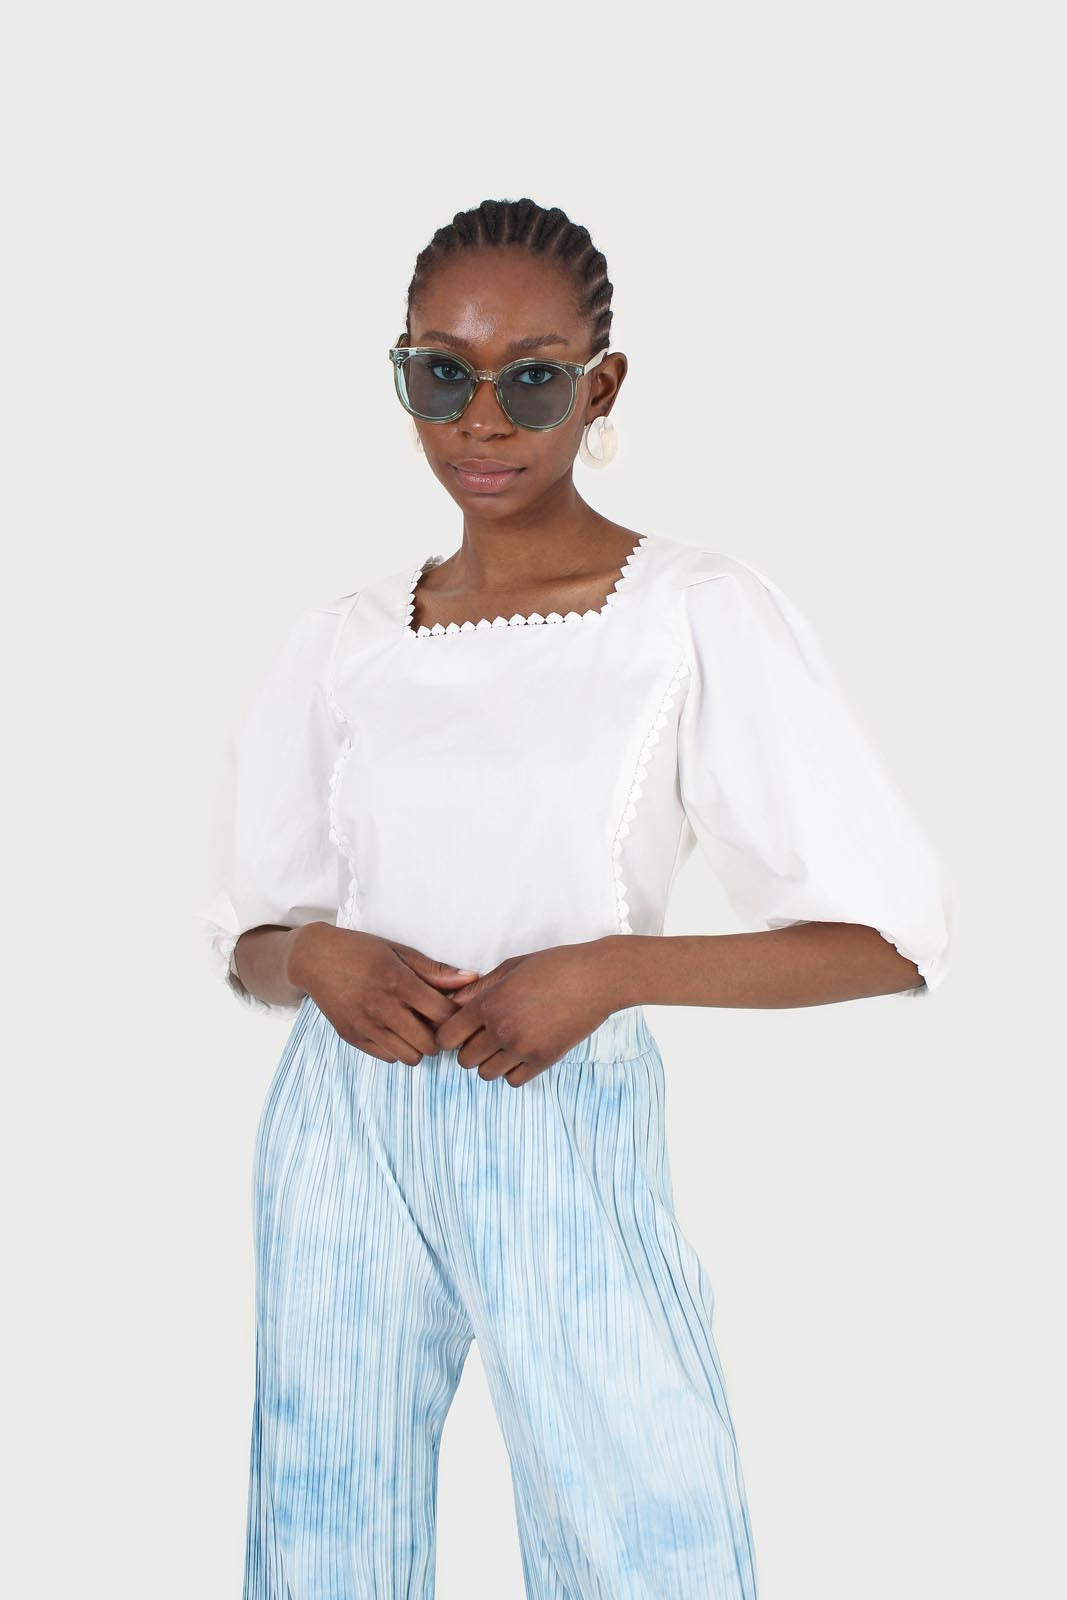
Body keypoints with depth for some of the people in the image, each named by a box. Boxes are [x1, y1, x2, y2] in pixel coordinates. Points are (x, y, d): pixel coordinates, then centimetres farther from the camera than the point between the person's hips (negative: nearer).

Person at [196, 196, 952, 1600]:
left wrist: (611, 968, -19)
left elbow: (893, 935, -9)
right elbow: (251, 945, 13)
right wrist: (317, 959, -11)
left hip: (567, 1139, -3)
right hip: (342, 1134, 4)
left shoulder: (698, 614, -7)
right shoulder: (342, 644, 5)